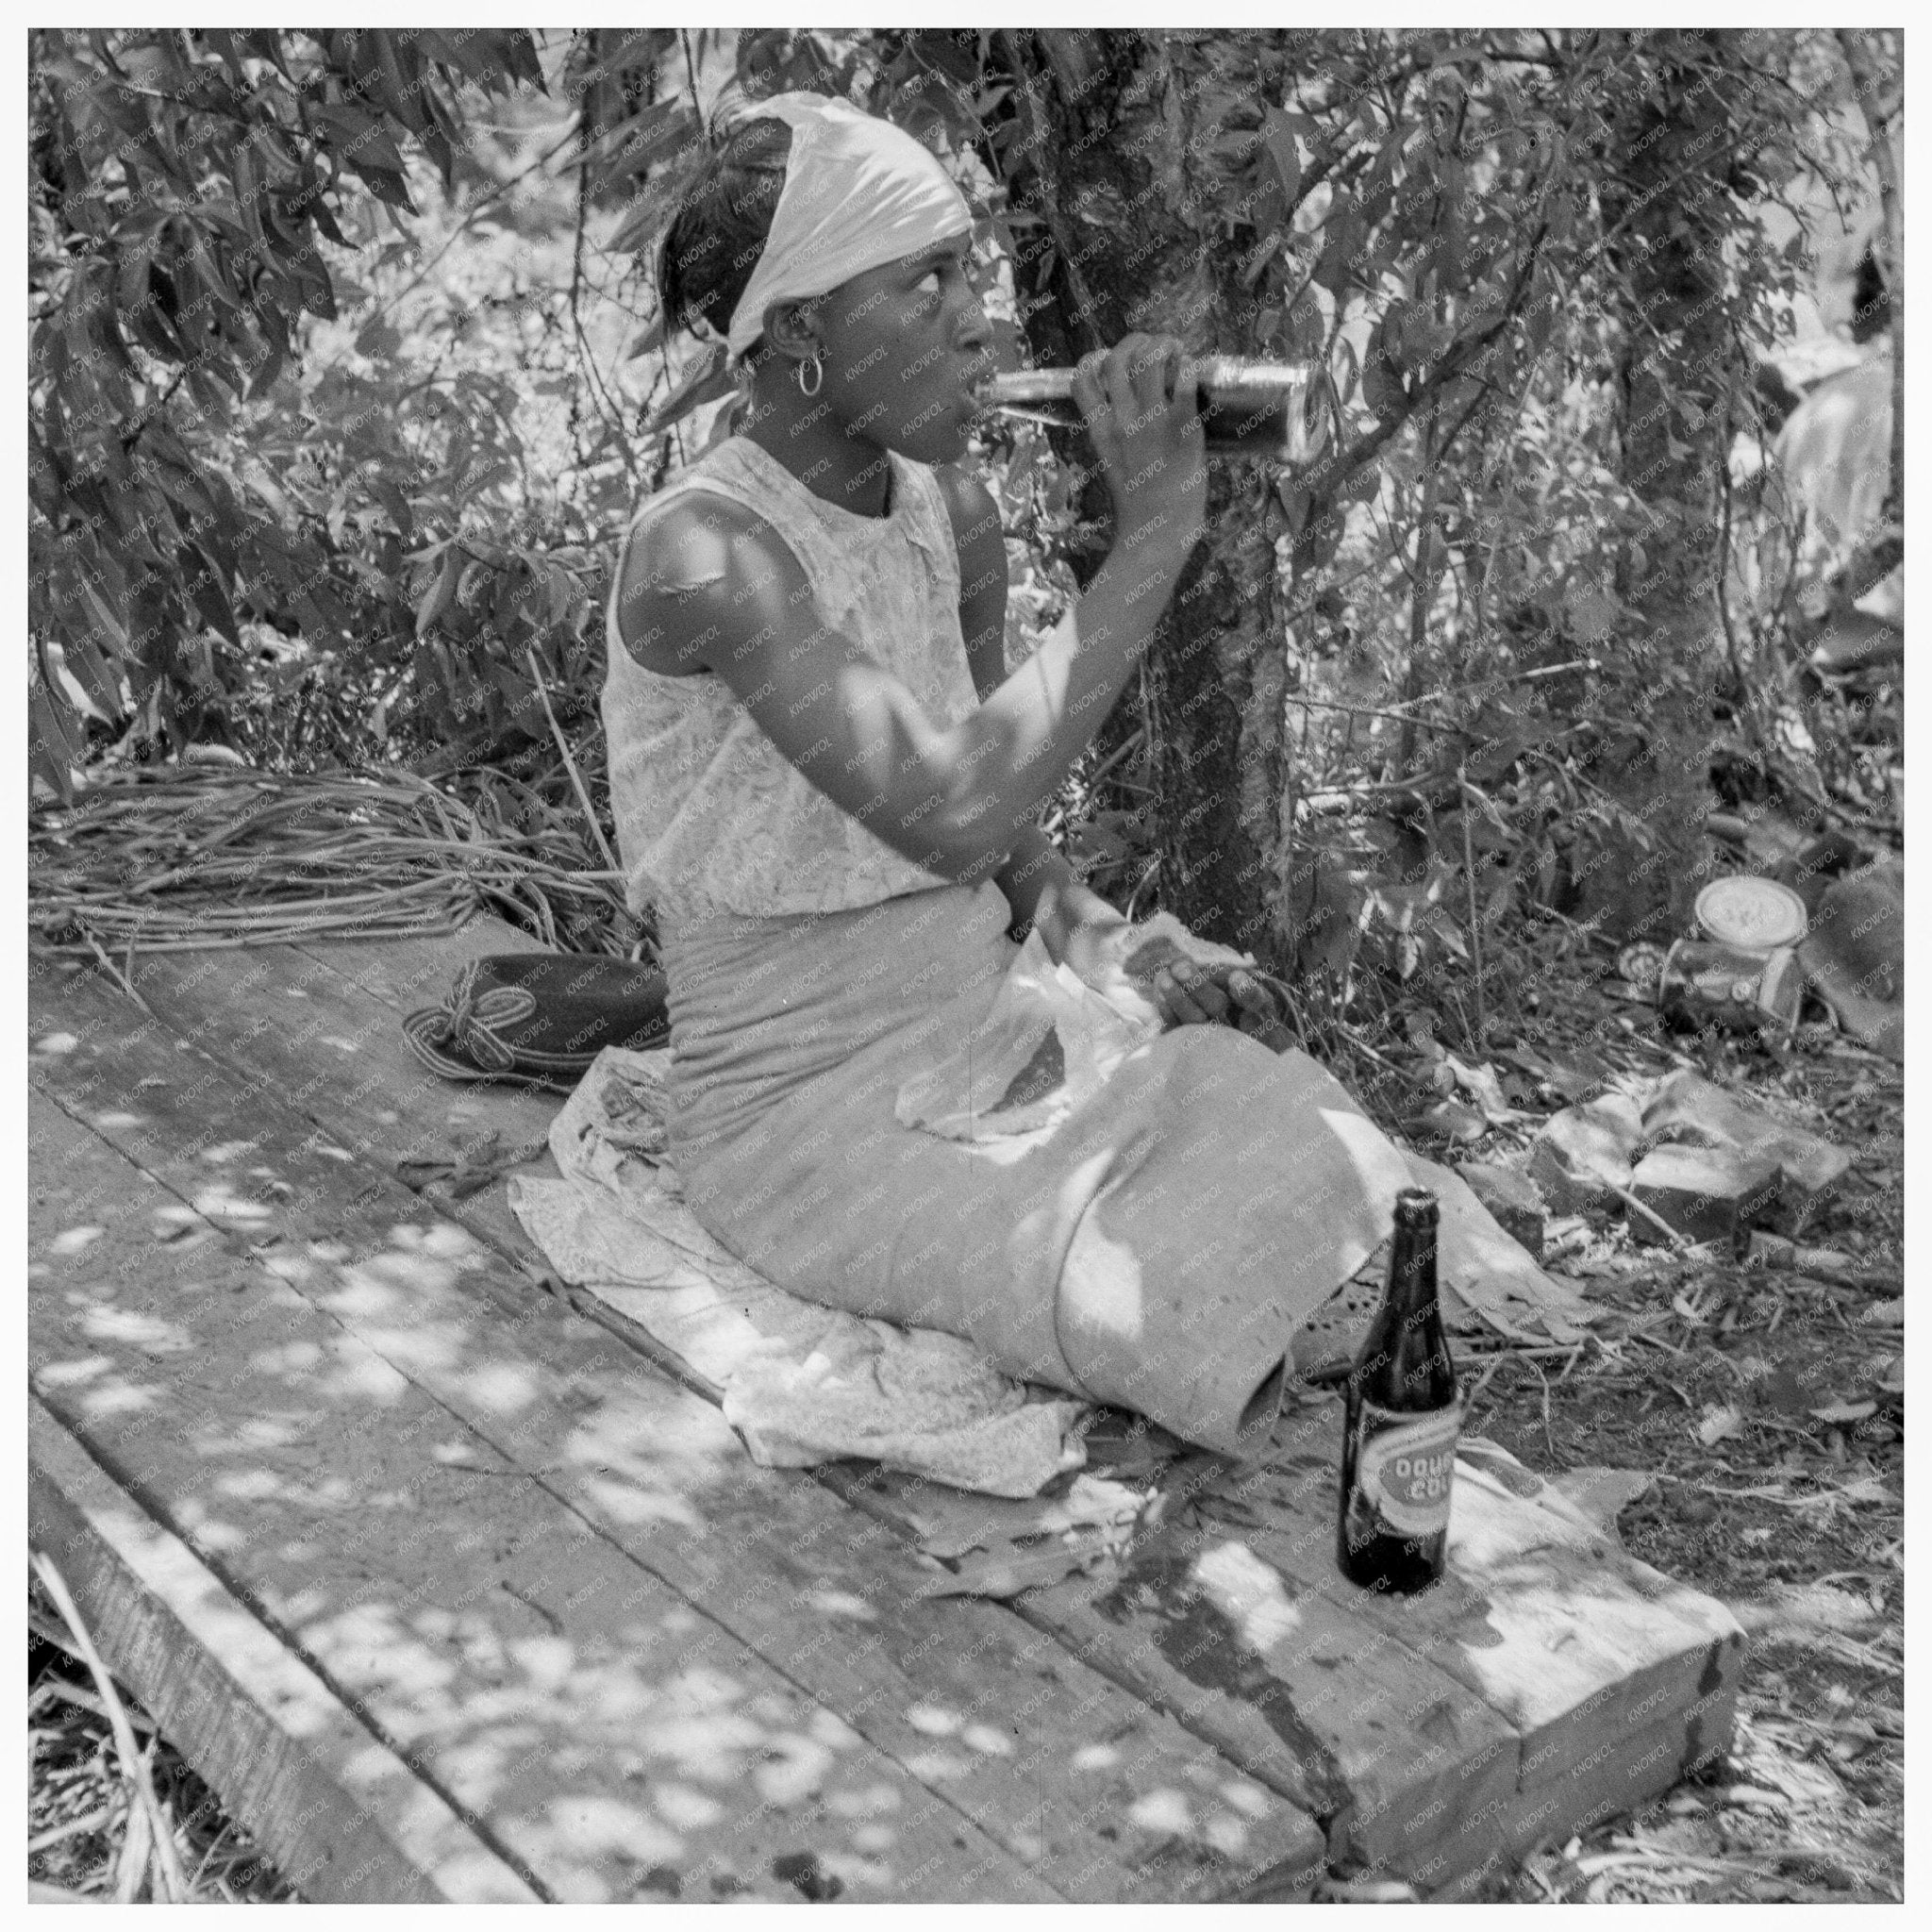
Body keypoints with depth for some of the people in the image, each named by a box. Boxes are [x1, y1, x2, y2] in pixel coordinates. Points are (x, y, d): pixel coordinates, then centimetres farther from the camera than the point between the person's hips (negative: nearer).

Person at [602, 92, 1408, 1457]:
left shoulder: (954, 513, 0)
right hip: (806, 1121, -7)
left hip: (985, 1041, 7)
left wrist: (1135, 961, -11)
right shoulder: (699, 553, -25)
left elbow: (997, 837, 8)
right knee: (1170, 1310, -26)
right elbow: (949, 825, -37)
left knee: (1305, 1176, -12)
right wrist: (1153, 534, -35)